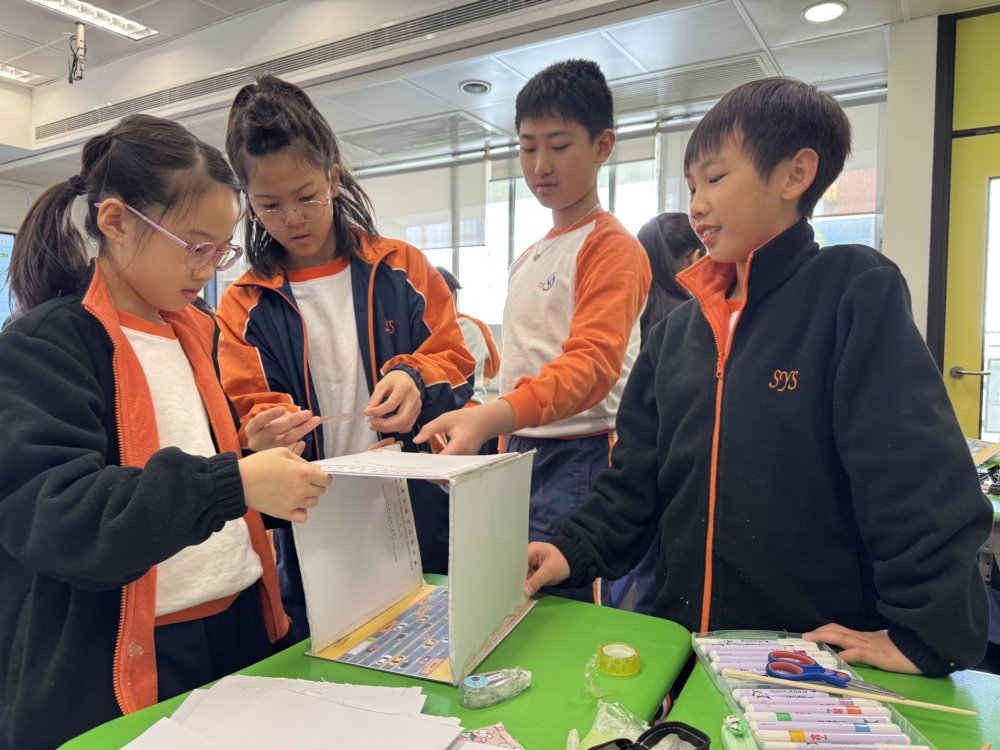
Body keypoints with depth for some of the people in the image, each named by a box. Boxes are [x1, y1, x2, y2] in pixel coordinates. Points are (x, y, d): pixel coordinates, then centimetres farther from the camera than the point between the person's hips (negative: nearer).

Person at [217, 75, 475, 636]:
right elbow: (248, 410, 2)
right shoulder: (244, 307, 5)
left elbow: (455, 363, 2)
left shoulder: (403, 270, 3)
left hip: (419, 522, 0)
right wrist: (265, 432, -21)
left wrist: (415, 381, -19)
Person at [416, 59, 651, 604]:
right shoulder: (527, 260, 19)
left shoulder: (612, 248, -8)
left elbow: (592, 361, -23)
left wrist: (491, 416, -37)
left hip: (577, 457, -8)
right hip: (518, 452, 8)